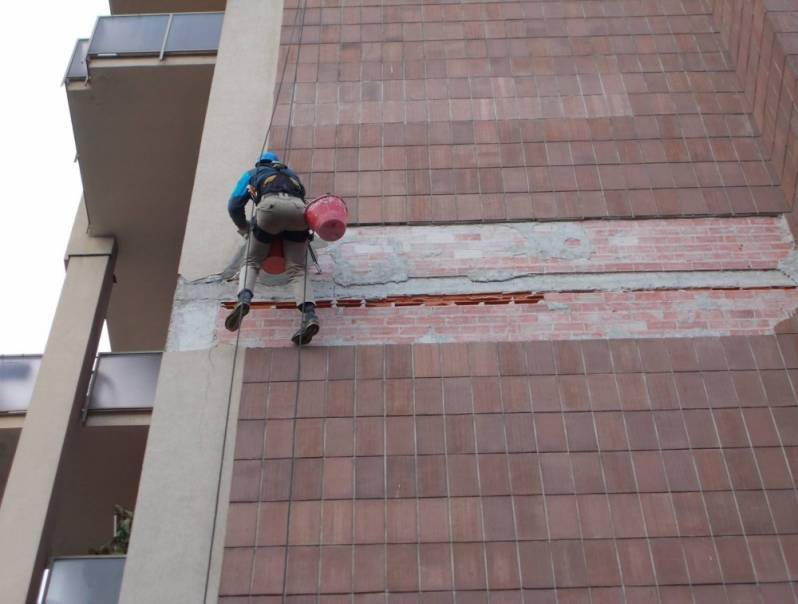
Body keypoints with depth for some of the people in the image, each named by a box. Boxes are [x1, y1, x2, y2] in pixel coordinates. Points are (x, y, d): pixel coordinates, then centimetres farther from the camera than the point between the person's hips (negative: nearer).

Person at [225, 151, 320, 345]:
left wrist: (244, 229, 41)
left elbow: (234, 205, 25)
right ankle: (309, 313, -28)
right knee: (297, 270, -2)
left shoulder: (253, 173, 33)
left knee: (251, 263, 12)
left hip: (270, 207, -2)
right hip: (298, 211, 2)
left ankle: (244, 299, -19)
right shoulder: (291, 173, 41)